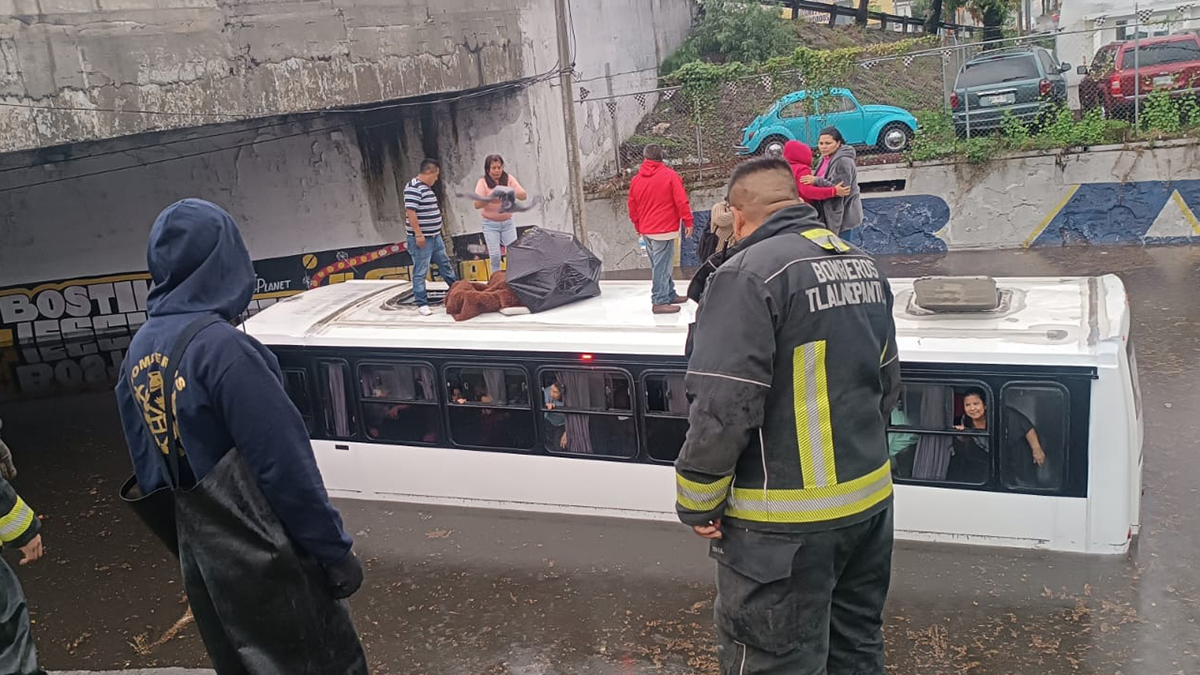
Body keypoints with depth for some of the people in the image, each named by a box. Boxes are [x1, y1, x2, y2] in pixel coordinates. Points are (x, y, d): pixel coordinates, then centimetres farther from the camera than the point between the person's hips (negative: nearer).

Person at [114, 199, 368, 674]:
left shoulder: (140, 350, 2)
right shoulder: (221, 345, -24)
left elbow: (146, 464, 10)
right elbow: (284, 465, -23)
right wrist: (336, 550, -16)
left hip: (201, 562, 8)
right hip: (266, 563, -8)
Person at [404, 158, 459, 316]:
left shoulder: (426, 187, 15)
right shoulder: (414, 188, -17)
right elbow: (410, 212, -23)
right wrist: (418, 234, -24)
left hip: (435, 236, 10)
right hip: (422, 238, -10)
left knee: (445, 264, 21)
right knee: (421, 271, -2)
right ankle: (421, 303, 3)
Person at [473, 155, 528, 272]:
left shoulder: (509, 179, -3)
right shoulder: (483, 182, -8)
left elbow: (524, 196, -12)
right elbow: (477, 204, -18)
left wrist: (512, 193, -33)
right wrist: (492, 196, -34)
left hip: (507, 223, 2)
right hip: (490, 224, -2)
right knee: (495, 256, -4)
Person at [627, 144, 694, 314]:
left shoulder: (636, 179, 6)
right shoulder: (670, 175, -8)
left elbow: (632, 207, 12)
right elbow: (681, 201, -11)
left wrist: (638, 227, 24)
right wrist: (688, 222, -2)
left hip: (646, 230, 6)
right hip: (664, 230, -6)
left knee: (659, 265, 16)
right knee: (662, 266, -4)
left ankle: (670, 295, 27)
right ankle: (659, 302, -4)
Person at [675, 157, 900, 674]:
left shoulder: (749, 273, -17)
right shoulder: (864, 267, 10)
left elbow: (723, 406, -22)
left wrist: (697, 502, -10)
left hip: (787, 521, -8)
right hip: (869, 499, 9)